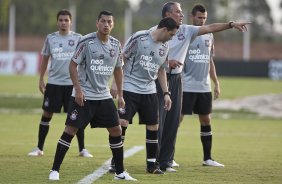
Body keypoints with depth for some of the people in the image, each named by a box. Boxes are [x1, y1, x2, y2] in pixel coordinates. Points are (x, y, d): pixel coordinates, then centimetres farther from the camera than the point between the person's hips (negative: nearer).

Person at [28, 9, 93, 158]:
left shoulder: (78, 38, 1)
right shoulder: (51, 38, 4)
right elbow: (45, 59, 12)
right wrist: (41, 79, 9)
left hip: (72, 83, -1)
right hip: (53, 83, 1)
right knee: (46, 115, 3)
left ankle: (82, 149, 10)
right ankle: (39, 148, 11)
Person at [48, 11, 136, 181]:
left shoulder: (116, 44, 5)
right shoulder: (86, 41, -12)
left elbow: (118, 69, 15)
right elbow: (73, 65, -9)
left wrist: (120, 95, 10)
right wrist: (78, 89, -16)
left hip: (104, 96, 5)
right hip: (83, 96, -5)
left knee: (116, 130, 4)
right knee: (70, 130, -8)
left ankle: (120, 172, 15)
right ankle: (55, 170, -2)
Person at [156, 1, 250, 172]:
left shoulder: (185, 30, 8)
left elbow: (209, 28, 5)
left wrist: (231, 24, -4)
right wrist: (167, 62, -19)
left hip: (176, 80, 6)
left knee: (173, 121, 6)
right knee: (157, 122, -6)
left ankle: (165, 161, 13)